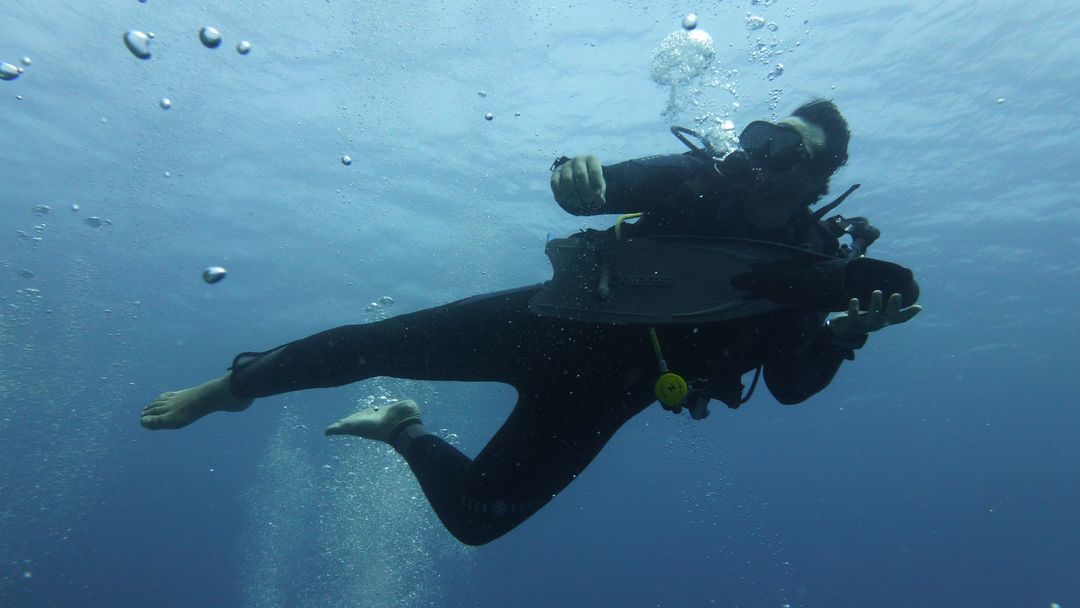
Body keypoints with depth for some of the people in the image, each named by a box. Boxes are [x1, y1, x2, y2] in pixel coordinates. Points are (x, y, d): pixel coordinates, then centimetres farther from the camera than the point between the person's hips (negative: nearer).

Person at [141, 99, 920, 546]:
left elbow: (790, 383, 0)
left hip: (599, 395, 1)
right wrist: (579, 173, -31)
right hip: (558, 320, 0)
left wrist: (849, 332, -17)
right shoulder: (704, 176, 1)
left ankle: (405, 430, 27)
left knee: (475, 516, -3)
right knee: (373, 342, -9)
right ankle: (232, 386, 18)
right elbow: (604, 187, -7)